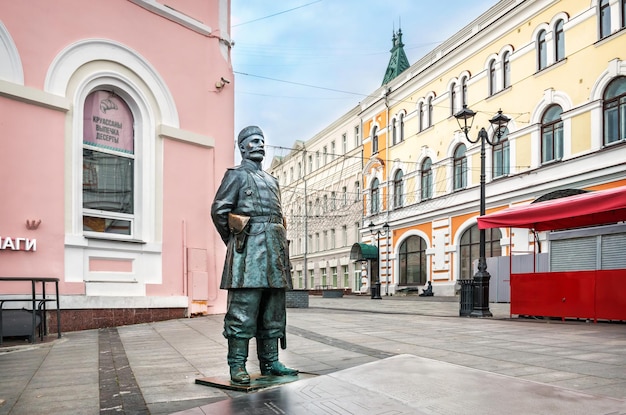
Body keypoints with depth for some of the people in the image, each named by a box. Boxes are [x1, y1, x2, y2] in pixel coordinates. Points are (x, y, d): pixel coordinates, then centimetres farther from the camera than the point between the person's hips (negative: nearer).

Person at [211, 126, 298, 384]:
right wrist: (235, 242, 0)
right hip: (248, 250, -7)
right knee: (243, 308, -8)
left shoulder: (272, 181, 25)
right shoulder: (236, 175, 4)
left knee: (273, 311, 8)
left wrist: (280, 246, 17)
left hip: (274, 249, 7)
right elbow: (218, 210, -3)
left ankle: (270, 362, 15)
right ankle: (237, 365, -2)